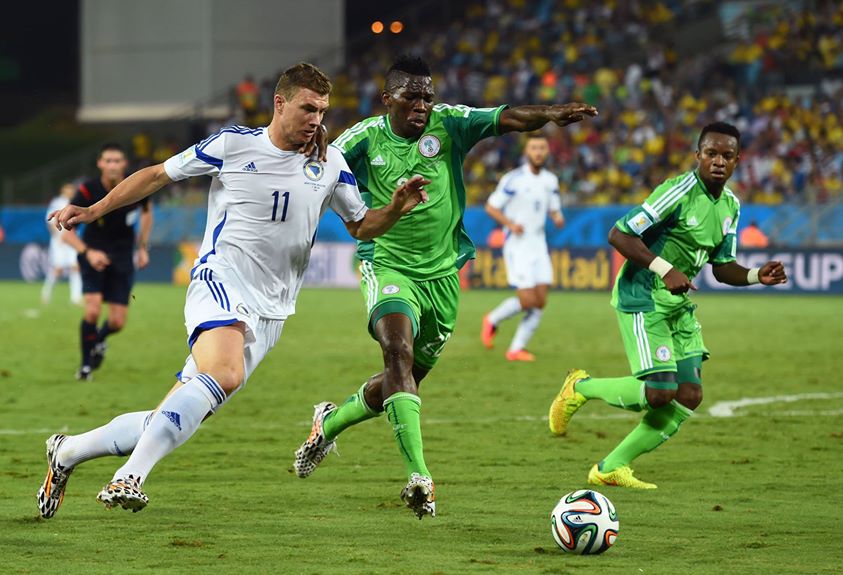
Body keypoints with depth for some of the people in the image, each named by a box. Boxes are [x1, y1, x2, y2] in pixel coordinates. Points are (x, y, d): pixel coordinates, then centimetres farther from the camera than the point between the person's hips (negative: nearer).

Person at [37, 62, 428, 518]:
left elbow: (361, 227, 21)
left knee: (168, 423, -1)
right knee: (223, 374, -36)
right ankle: (129, 477, -38)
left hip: (268, 312, 5)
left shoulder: (329, 166, 12)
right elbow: (158, 175, 11)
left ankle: (67, 452, 19)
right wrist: (94, 210, 10)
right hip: (220, 280, -5)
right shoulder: (233, 144, 1)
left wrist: (395, 208, 0)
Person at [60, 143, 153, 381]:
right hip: (93, 253, -2)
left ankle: (98, 341, 35)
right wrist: (88, 253, -31)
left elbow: (147, 211, 11)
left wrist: (142, 247, 7)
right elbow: (67, 231, -15)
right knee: (93, 310, -21)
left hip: (122, 257, 2)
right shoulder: (87, 191, -20)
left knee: (117, 322, -2)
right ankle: (85, 365, 1)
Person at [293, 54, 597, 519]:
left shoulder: (448, 124, -5)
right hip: (388, 267, -3)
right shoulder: (365, 138, -5)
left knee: (405, 380, 15)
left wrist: (551, 114, -35)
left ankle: (330, 422, 44)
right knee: (398, 351, -29)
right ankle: (418, 476, -36)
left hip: (441, 275, 3)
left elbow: (507, 118, -17)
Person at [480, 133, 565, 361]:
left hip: (539, 246, 6)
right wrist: (510, 224, -22)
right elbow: (491, 207, -6)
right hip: (517, 247, -6)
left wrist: (558, 218, -6)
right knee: (527, 301, -12)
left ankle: (517, 349, 8)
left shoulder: (550, 180, 7)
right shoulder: (513, 179, -11)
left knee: (540, 302, -3)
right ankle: (492, 321, 16)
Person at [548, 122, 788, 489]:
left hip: (679, 305, 9)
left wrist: (757, 276, -3)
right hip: (641, 298, -9)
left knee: (689, 396, 0)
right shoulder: (679, 192, -18)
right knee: (659, 392, -18)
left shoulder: (730, 205, 8)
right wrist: (664, 269, -25)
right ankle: (580, 387, 9)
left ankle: (611, 467, 10)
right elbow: (619, 235, -19)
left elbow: (722, 266, 16)